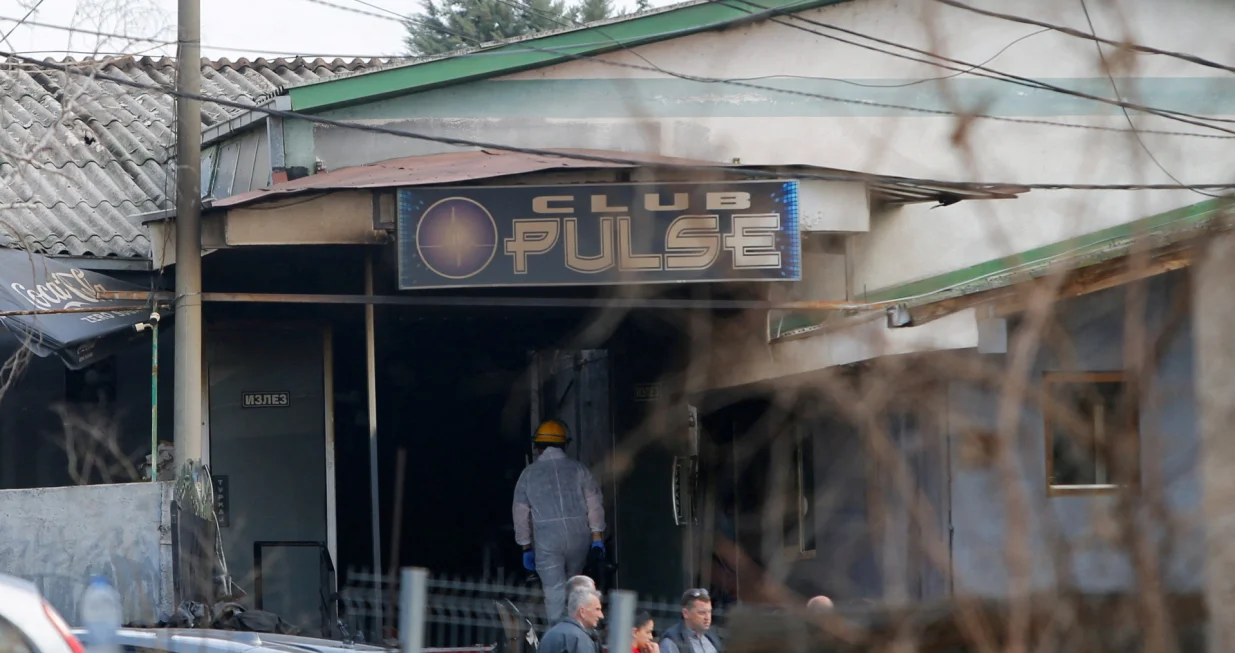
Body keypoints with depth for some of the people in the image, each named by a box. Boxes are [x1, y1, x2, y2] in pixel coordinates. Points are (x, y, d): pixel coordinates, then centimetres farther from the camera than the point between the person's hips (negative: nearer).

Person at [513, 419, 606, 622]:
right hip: (578, 536, 2)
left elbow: (521, 513, 8)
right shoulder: (578, 469, 6)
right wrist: (597, 538, 4)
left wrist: (526, 547, 15)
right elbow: (595, 504, 1)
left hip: (546, 540, -2)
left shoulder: (529, 474, 6)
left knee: (555, 591, -2)